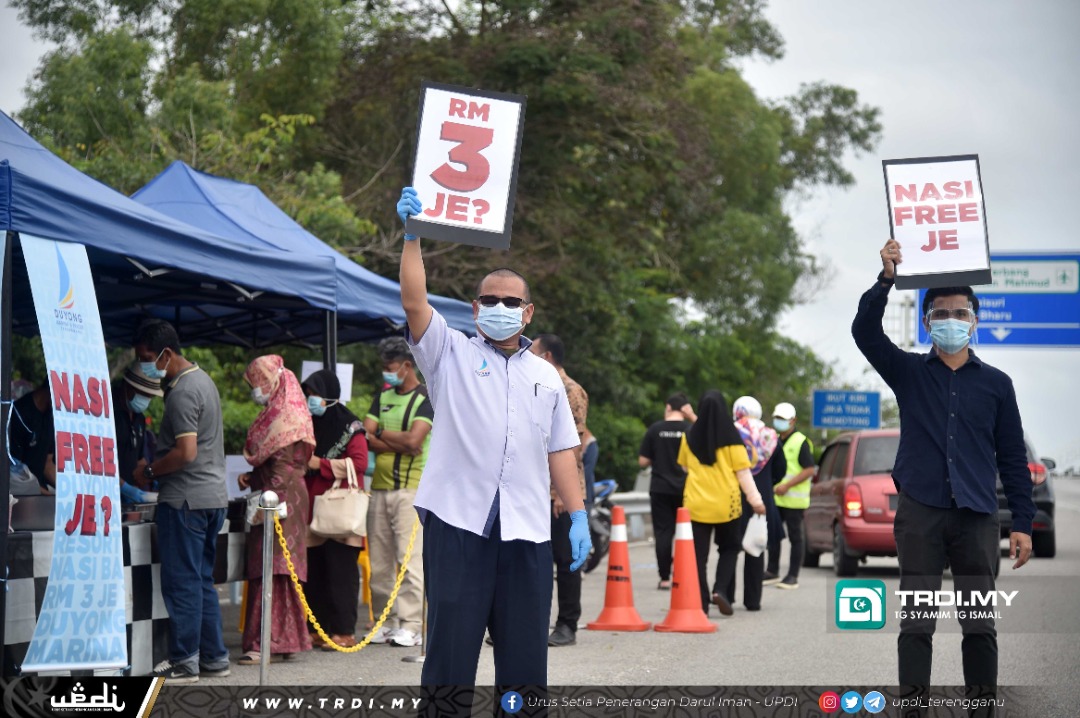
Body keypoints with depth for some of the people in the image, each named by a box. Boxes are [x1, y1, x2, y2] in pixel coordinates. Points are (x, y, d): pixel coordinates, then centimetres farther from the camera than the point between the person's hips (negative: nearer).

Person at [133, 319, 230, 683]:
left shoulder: (182, 393, -17)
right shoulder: (203, 379, 14)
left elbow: (186, 453, -23)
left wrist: (149, 471, -9)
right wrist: (156, 468, 15)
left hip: (186, 499, -10)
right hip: (212, 495, 10)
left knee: (182, 582, -4)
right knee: (202, 581, 14)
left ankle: (184, 662, -1)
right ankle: (213, 657, 17)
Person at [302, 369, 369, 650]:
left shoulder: (349, 426, -3)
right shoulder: (310, 424, 17)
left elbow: (359, 463, -14)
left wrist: (321, 464, -15)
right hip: (312, 509, 6)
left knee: (341, 571, -5)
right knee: (313, 572, 6)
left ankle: (344, 631, -3)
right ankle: (317, 628, 12)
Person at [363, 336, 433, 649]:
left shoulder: (426, 399, -2)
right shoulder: (382, 397, 17)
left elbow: (414, 438, -15)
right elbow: (366, 438, 6)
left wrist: (382, 435, -1)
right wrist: (400, 445, -8)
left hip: (411, 487, -6)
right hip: (379, 487, 6)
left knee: (410, 559, -10)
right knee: (379, 561, 6)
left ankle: (411, 625, -10)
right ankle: (385, 621, 11)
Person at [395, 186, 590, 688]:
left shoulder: (546, 377, 18)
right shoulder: (451, 354, 9)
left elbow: (560, 452, 15)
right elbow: (414, 302, -6)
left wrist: (578, 516, 6)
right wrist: (412, 236, -15)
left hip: (527, 529, 3)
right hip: (457, 519, -3)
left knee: (525, 651, 6)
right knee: (451, 646, -3)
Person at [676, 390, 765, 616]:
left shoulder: (690, 437, 2)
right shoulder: (730, 437, -6)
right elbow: (743, 471, -8)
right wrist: (755, 499, -4)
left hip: (696, 503, 1)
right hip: (725, 504, -1)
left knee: (699, 554, 5)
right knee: (729, 547, 16)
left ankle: (701, 603, -1)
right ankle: (720, 590, -2)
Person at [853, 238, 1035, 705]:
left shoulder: (996, 384, 9)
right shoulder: (908, 372, 9)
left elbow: (1012, 457, 9)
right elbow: (865, 331, -5)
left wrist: (1022, 523, 3)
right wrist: (887, 279, -19)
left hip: (977, 514, 0)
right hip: (920, 511, 0)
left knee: (979, 624, 1)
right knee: (916, 623, -1)